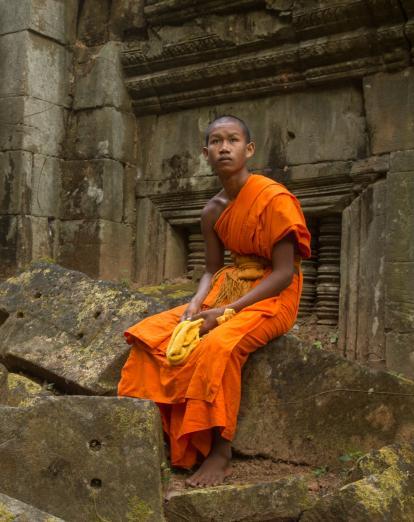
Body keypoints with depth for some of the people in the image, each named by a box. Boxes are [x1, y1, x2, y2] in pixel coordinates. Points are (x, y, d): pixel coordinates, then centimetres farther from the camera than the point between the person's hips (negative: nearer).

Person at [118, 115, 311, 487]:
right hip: (227, 292, 7)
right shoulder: (213, 212, 6)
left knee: (217, 346, -34)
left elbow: (284, 273, -18)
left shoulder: (274, 198, -15)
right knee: (151, 335, -7)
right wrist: (197, 303, -12)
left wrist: (225, 311, -23)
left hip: (272, 298, -7)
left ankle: (220, 450, -22)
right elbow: (212, 270, 11)